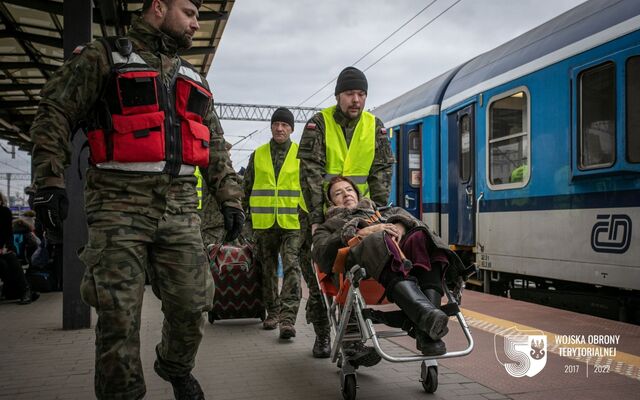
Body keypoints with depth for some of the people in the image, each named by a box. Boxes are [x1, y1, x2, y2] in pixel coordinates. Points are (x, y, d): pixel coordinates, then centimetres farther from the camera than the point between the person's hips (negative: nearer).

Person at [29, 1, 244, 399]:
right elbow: (54, 113, 0)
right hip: (120, 204, -4)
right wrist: (50, 181, -10)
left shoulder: (194, 79, 23)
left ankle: (176, 367, 31)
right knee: (119, 313, -3)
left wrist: (230, 198, 13)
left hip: (181, 207, 5)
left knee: (192, 303, 3)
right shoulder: (103, 57, 6)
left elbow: (216, 146, 22)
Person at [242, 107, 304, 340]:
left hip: (293, 223, -3)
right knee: (268, 270, 11)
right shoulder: (258, 155, 11)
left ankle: (287, 319, -10)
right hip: (263, 224, 3)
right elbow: (247, 187, 17)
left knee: (291, 268, -11)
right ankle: (272, 313, 25)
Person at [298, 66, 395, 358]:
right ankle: (322, 336, 16)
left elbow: (382, 172, -1)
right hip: (321, 211, -2)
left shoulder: (375, 126, -1)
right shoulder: (319, 124, -10)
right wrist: (316, 217, -24)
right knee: (318, 271, 2)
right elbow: (311, 173, -17)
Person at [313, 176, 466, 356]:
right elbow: (321, 253, 9)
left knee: (422, 238, -32)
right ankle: (426, 314, -63)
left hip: (400, 244, 3)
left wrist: (400, 227, -5)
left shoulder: (382, 211, 46)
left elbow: (402, 215, 21)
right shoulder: (328, 227, 36)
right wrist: (367, 232, -3)